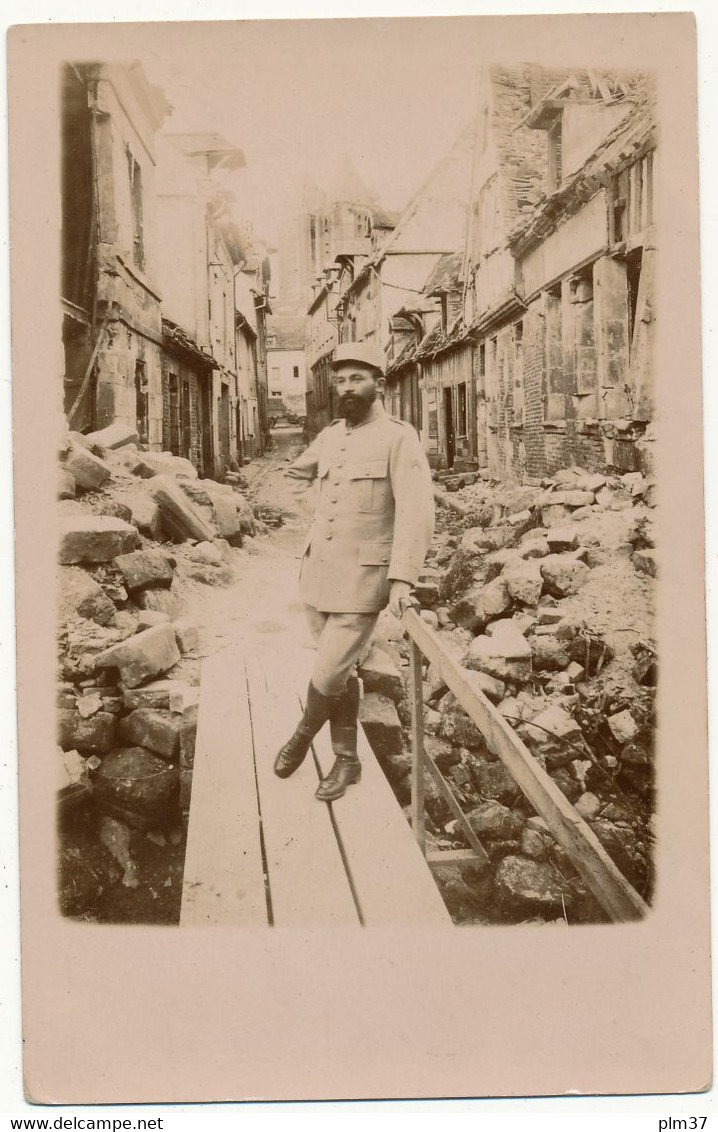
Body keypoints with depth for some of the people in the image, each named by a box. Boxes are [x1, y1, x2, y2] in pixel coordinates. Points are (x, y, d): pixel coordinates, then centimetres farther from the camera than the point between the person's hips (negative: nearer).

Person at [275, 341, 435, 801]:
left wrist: (403, 578, -27)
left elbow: (417, 512, -19)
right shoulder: (331, 435, 9)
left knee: (329, 675, -7)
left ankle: (305, 731, 24)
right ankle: (347, 760, 27)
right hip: (319, 574, 6)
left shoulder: (399, 437, -10)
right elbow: (301, 470, 32)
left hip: (364, 579, -6)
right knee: (340, 672, 13)